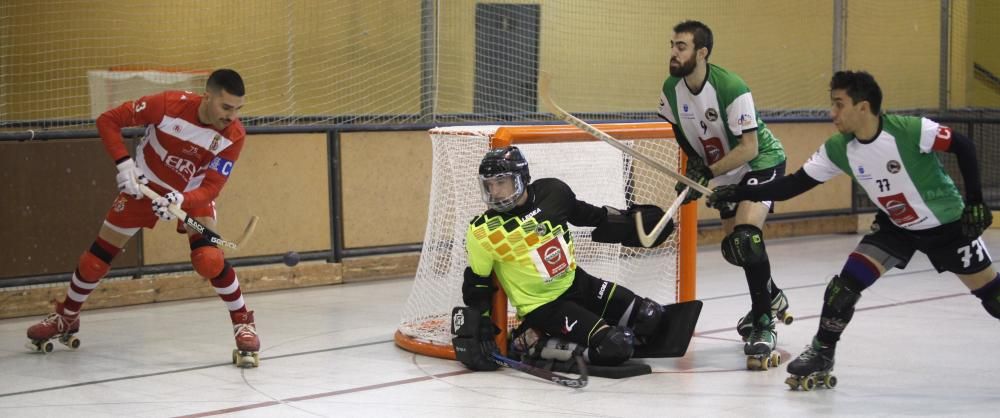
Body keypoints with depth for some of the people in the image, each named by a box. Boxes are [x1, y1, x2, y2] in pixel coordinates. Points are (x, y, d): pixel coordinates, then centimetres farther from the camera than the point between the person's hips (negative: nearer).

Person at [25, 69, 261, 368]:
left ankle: (243, 323, -3)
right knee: (97, 256, 5)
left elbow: (211, 187, -27)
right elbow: (108, 120, -20)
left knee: (210, 260, -24)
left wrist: (181, 201, -45)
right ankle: (67, 317, 30)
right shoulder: (170, 105, -30)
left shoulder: (234, 135, -25)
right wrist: (124, 163, -31)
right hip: (145, 185, 0)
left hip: (193, 194, 0)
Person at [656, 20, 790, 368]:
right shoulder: (671, 89, -10)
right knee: (733, 247, 14)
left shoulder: (731, 89, -31)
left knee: (746, 237, -27)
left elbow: (749, 148, -29)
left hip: (762, 163, -8)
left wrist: (707, 174, -33)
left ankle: (763, 322, -19)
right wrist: (693, 160, -3)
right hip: (724, 170, 8)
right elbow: (680, 129, 11)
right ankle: (772, 298, 42)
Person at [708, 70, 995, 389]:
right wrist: (738, 193, -18)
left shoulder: (910, 130, -29)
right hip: (895, 226, 4)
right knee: (848, 281, -11)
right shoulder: (838, 148, -14)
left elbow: (964, 146, -19)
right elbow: (795, 184, -10)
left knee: (990, 292, 0)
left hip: (947, 223, -4)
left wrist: (975, 202, -20)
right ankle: (821, 354, 3)